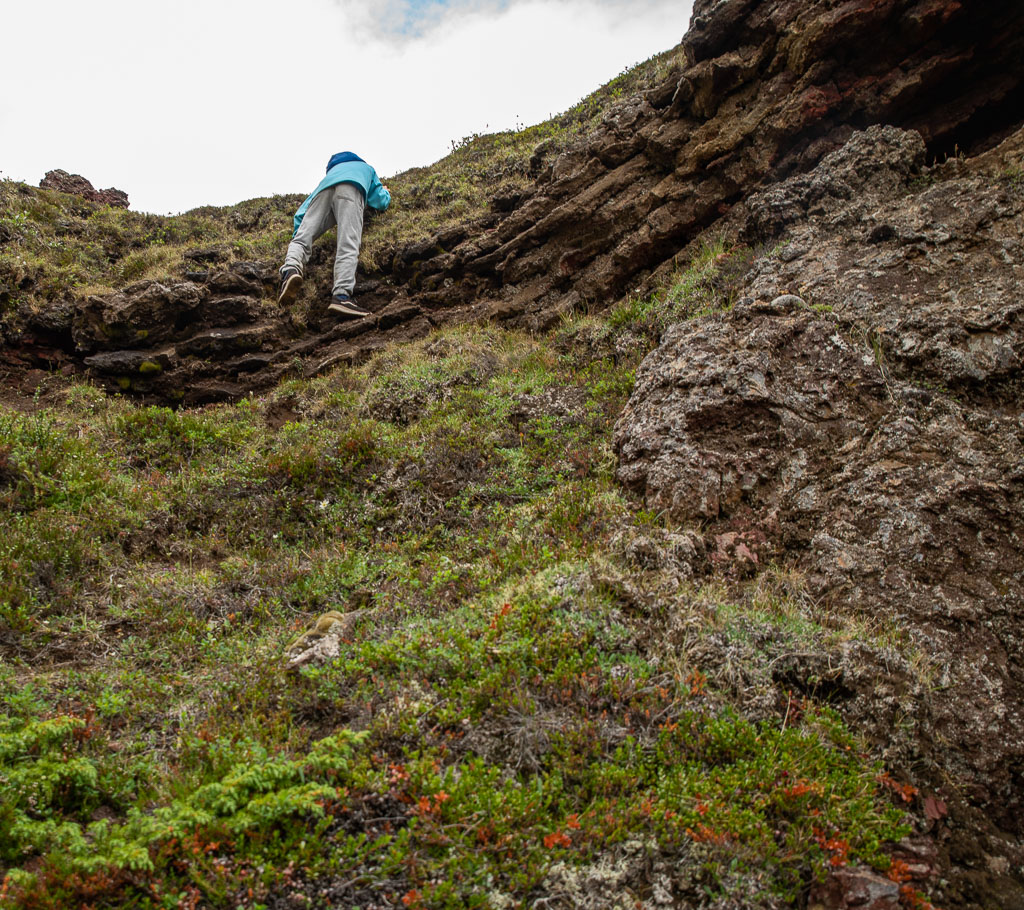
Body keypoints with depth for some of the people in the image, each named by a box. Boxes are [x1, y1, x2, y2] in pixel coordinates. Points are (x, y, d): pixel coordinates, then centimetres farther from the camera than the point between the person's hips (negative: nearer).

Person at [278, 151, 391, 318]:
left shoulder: (331, 171, 46)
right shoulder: (367, 168, 42)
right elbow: (381, 203, 32)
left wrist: (297, 233, 41)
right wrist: (385, 192, 54)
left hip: (324, 190, 3)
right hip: (349, 188, -3)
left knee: (301, 239, -4)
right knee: (348, 246, -18)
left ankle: (291, 268, -37)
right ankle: (341, 295, -37)